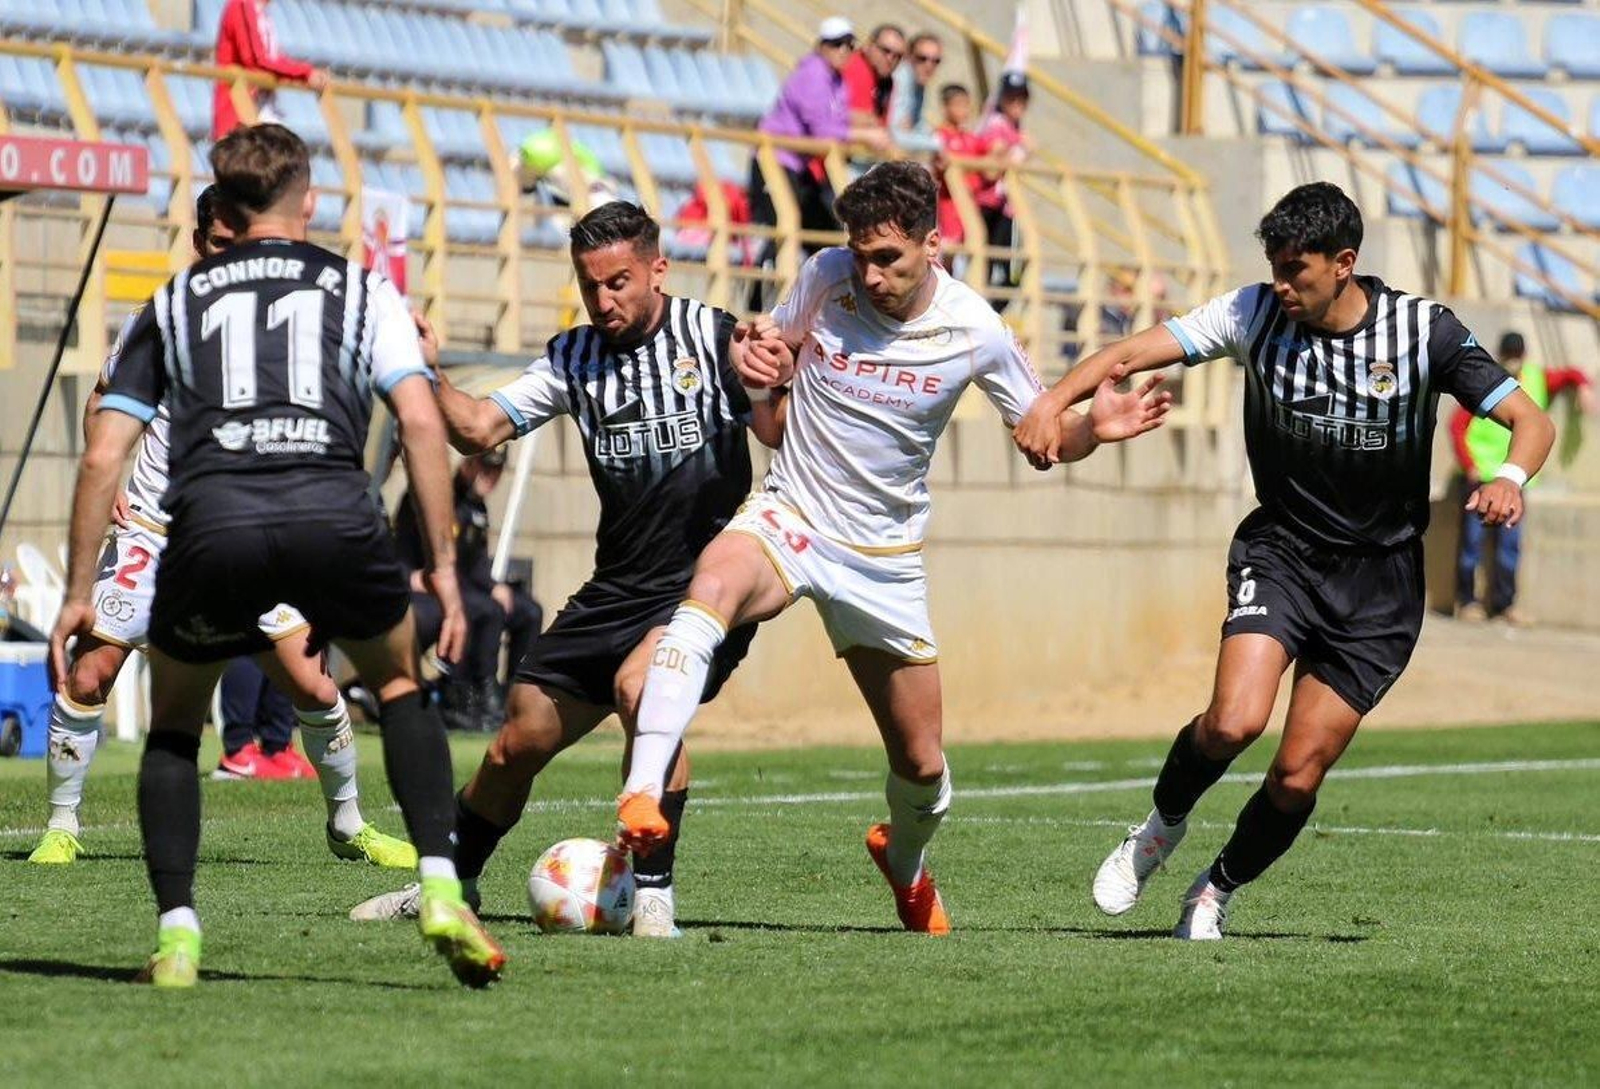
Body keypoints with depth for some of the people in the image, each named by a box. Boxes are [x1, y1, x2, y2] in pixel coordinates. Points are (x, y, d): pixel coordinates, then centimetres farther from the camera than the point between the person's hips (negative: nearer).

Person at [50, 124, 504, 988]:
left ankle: (177, 933, 10)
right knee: (399, 687, 26)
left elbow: (103, 455, 18)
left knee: (174, 720, 24)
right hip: (333, 516, 0)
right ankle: (441, 890, 9)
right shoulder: (361, 290, 22)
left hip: (212, 524, 0)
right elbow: (421, 421, 8)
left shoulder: (174, 302, 25)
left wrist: (78, 593, 23)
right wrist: (443, 565, 11)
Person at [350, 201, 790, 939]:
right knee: (519, 742, 8)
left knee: (639, 687, -33)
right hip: (620, 587, 5)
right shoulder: (573, 359, 7)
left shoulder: (711, 336, -6)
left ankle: (653, 890, -23)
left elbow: (780, 437, -10)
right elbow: (480, 428, 1)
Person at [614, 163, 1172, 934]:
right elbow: (773, 339, 11)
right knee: (710, 590, -38)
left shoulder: (976, 332, -11)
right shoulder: (827, 278, -9)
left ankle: (904, 862, 46)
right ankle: (643, 799, -45)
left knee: (922, 765, 9)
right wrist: (749, 359, -13)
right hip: (787, 519, -1)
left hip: (885, 559, 1)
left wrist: (1095, 429, -20)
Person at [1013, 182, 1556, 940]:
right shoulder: (1256, 315, -7)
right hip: (1280, 551, 0)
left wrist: (1510, 479, -30)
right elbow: (1135, 352, -12)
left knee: (1297, 776, -5)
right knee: (1234, 721, -24)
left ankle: (1218, 890, 24)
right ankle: (1163, 826, 8)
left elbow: (1531, 421, -8)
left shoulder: (1423, 331, -10)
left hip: (1379, 581, 0)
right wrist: (1052, 401, -30)